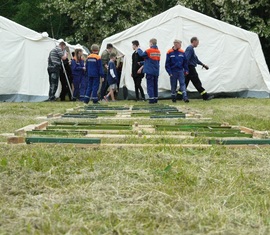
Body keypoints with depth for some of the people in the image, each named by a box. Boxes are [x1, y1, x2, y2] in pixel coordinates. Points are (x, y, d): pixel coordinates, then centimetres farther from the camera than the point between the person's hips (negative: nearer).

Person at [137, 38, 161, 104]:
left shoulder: (149, 51, -12)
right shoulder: (158, 51, 7)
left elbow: (142, 54, 2)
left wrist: (138, 49, 24)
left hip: (150, 71, -6)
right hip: (156, 71, 6)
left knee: (150, 85, -3)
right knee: (155, 85, 13)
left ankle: (151, 98, -8)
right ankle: (156, 98, 16)